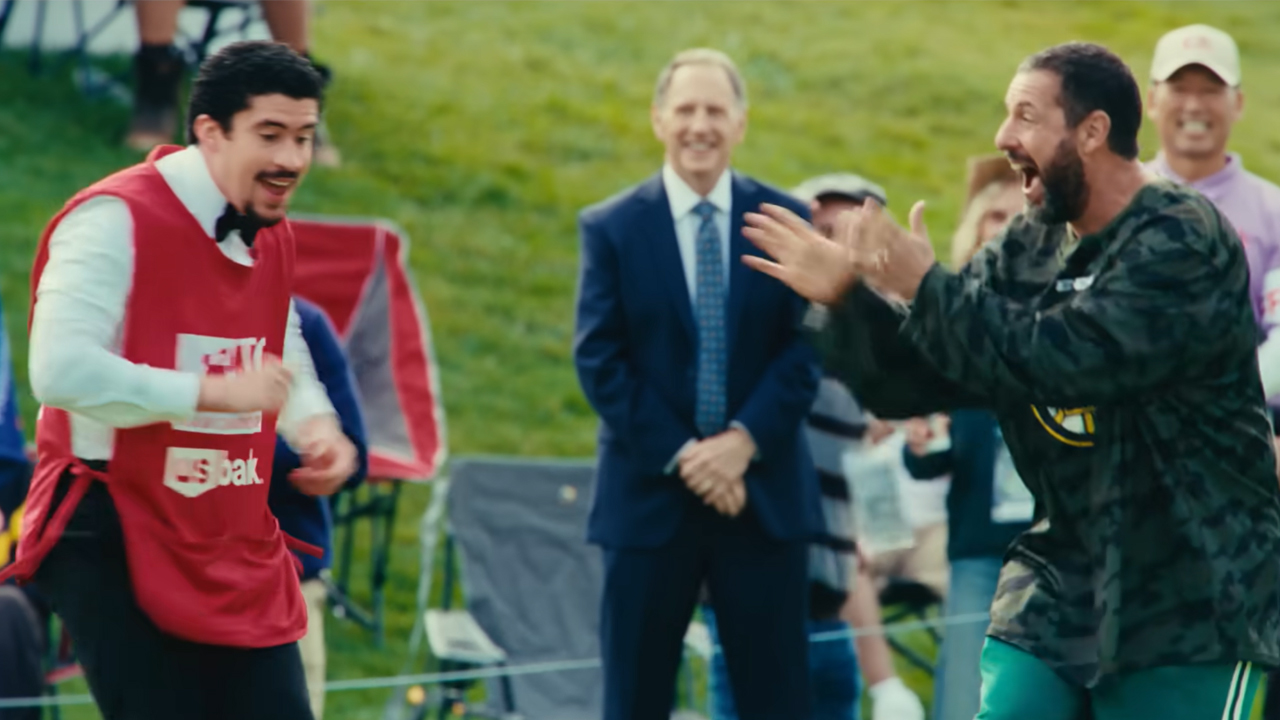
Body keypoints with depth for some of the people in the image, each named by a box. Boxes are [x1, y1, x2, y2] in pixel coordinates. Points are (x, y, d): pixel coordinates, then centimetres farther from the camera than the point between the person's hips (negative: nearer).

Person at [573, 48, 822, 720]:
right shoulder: (611, 228, 1)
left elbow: (807, 345, -1)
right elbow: (599, 359, -4)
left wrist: (745, 440, -15)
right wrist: (680, 455, -13)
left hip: (765, 493, 1)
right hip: (649, 493, -1)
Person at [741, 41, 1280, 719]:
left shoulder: (1186, 243, -15)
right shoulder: (1025, 251, 7)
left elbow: (1063, 359, -27)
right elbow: (907, 380, 9)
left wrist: (926, 286, -20)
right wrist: (848, 298, -9)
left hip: (1188, 604, -7)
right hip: (1059, 585, 7)